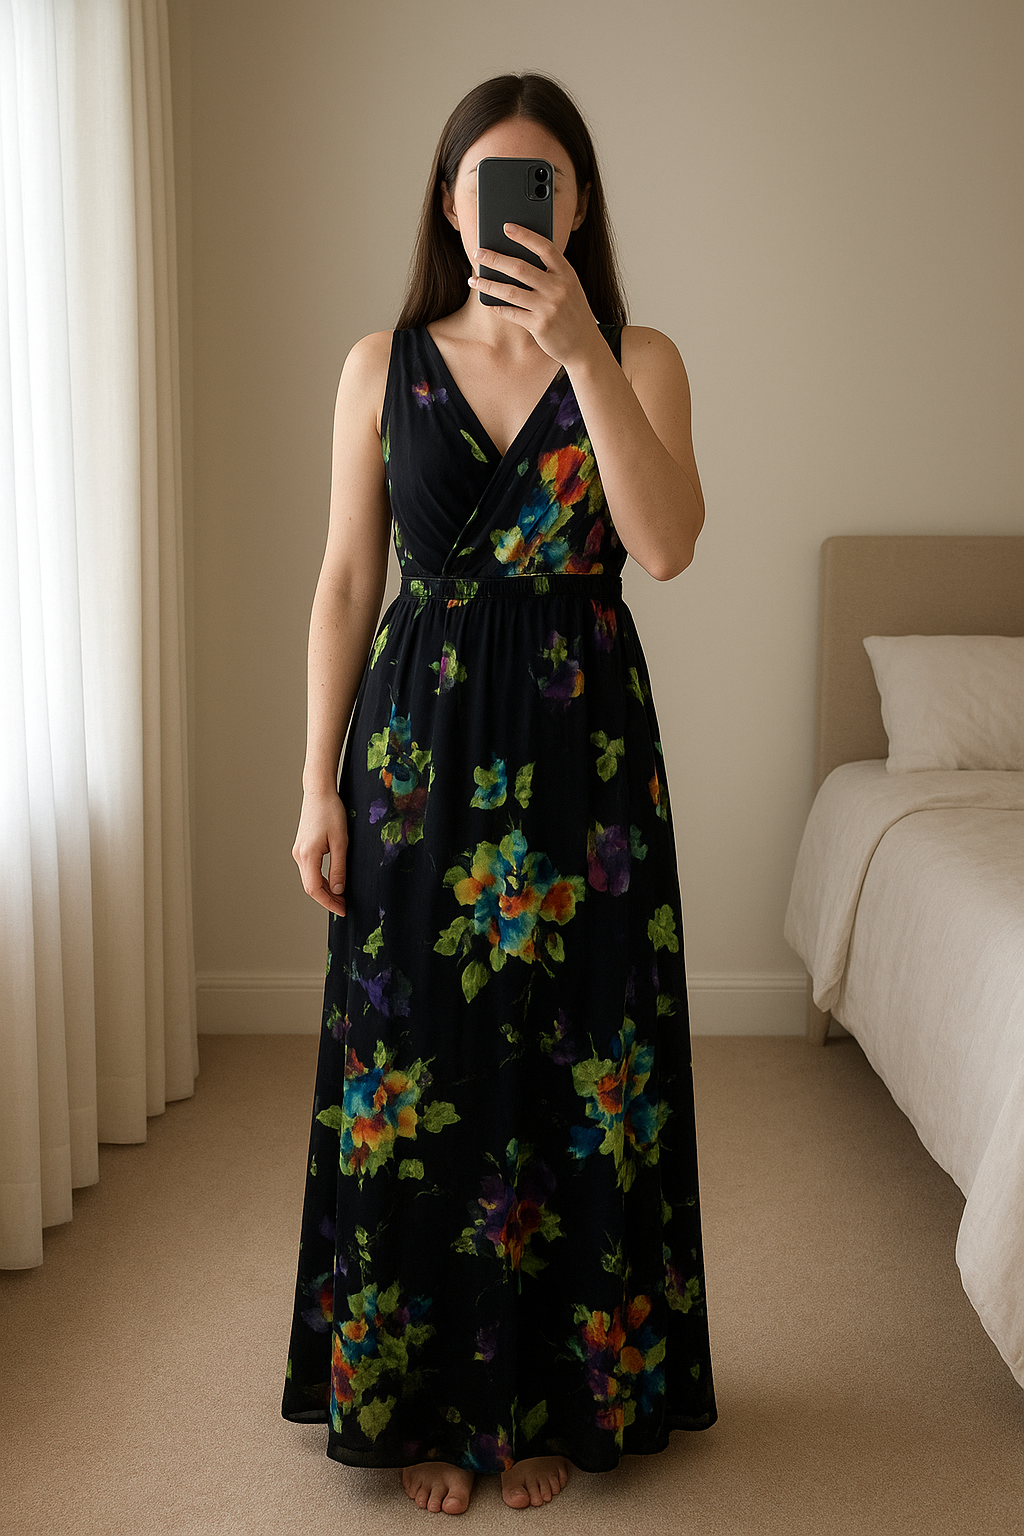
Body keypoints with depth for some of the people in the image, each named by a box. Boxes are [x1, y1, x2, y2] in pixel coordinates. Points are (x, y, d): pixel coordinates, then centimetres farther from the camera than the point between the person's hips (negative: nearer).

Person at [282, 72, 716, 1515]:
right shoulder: (383, 365, 5)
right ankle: (425, 1400, 25)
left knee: (574, 1077, 6)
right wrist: (319, 783, -1)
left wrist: (579, 347, -23)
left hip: (584, 752, 0)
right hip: (419, 747, 1)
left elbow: (669, 544, -17)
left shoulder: (640, 358, 1)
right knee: (416, 1080, 6)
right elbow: (346, 581, 4)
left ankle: (555, 1397, 26)